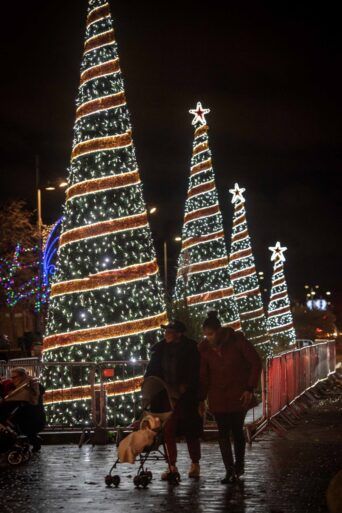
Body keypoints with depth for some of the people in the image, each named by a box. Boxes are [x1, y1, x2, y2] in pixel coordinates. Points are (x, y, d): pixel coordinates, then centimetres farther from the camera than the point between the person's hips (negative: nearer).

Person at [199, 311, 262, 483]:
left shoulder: (237, 340, -13)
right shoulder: (204, 348, -4)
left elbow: (256, 363, -7)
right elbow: (203, 376, 5)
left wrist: (250, 389, -10)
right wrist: (201, 399, 2)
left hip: (239, 394, -2)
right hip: (218, 395, 2)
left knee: (237, 430, 5)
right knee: (223, 432, -6)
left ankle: (239, 466, 24)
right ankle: (230, 471, -6)